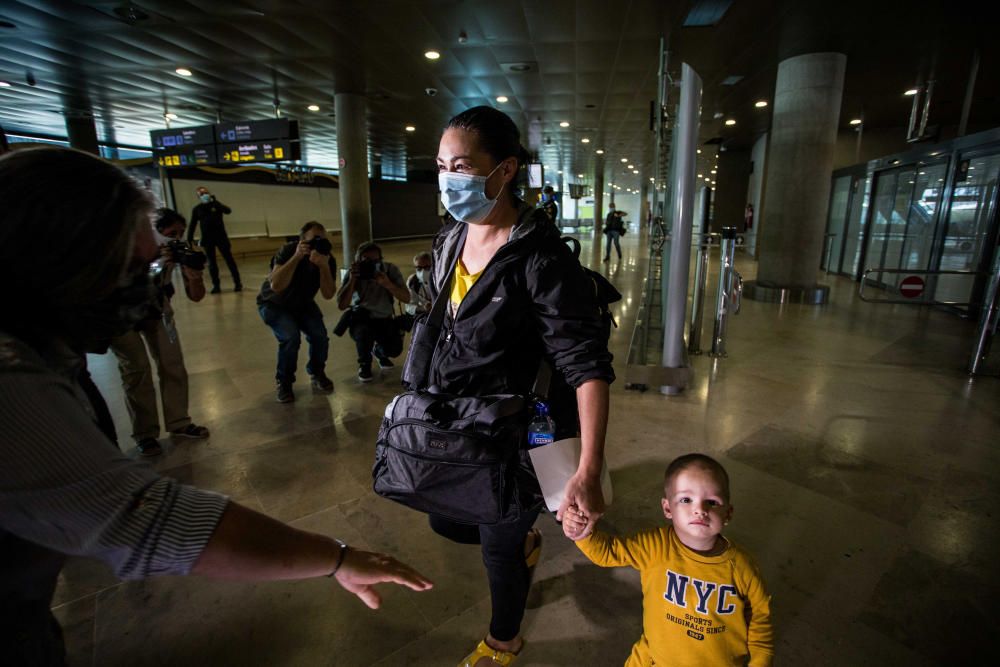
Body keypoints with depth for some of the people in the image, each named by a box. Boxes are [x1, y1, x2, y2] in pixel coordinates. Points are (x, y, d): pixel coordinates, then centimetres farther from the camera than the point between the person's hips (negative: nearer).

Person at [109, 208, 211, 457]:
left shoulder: (177, 251, -20)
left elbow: (196, 296, -18)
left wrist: (193, 274, -39)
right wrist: (156, 263, -46)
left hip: (155, 309, 4)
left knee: (173, 365, -2)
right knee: (137, 369, -10)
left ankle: (178, 423, 12)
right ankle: (144, 434, 1)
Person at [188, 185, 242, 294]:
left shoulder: (216, 205, 4)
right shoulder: (197, 209, 6)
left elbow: (228, 211, -14)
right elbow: (193, 225, 7)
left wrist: (215, 202, -20)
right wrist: (189, 239, 2)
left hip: (221, 236, -1)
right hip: (207, 239, 2)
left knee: (229, 259, -2)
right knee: (211, 262, 4)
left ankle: (237, 283, 1)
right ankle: (216, 285, 10)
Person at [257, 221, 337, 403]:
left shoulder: (328, 259, -18)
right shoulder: (288, 250, -28)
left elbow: (328, 295, -27)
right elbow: (276, 285, -42)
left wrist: (324, 266, -40)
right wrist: (296, 257, -46)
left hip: (303, 304, 3)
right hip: (274, 305, -3)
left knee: (319, 335, -21)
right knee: (290, 336, -28)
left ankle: (317, 373, 10)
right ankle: (284, 382, -3)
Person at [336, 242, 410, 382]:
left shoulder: (391, 269, -15)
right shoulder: (355, 272, -16)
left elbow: (406, 298, -23)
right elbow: (341, 306, -24)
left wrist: (387, 283, -39)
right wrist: (352, 280, -36)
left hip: (384, 318, 1)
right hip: (361, 318, -1)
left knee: (395, 349, -20)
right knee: (364, 332, -35)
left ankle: (378, 350, 20)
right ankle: (364, 364, -3)